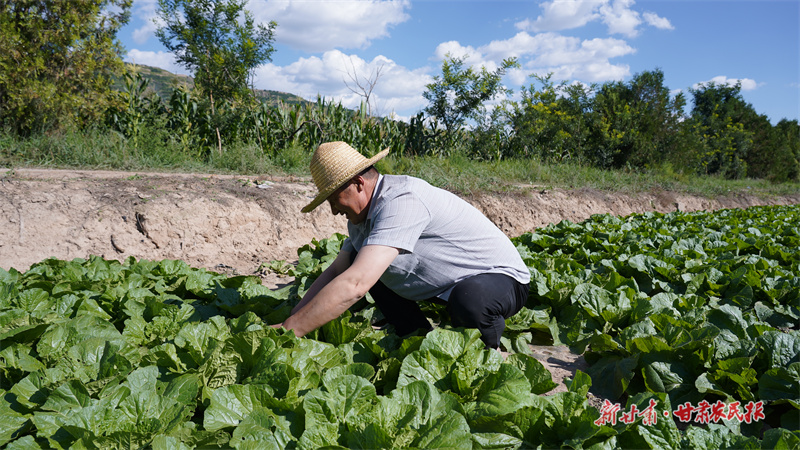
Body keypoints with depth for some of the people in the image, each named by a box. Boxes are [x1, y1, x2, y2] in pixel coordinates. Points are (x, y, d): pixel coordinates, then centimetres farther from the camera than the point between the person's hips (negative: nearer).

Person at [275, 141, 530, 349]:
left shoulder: (401, 201, -30)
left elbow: (354, 285, -37)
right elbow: (334, 274, 5)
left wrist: (288, 330, -32)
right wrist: (289, 322, -4)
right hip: (446, 285, 8)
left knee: (468, 300, -43)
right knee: (359, 262, 3)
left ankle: (486, 351, -7)